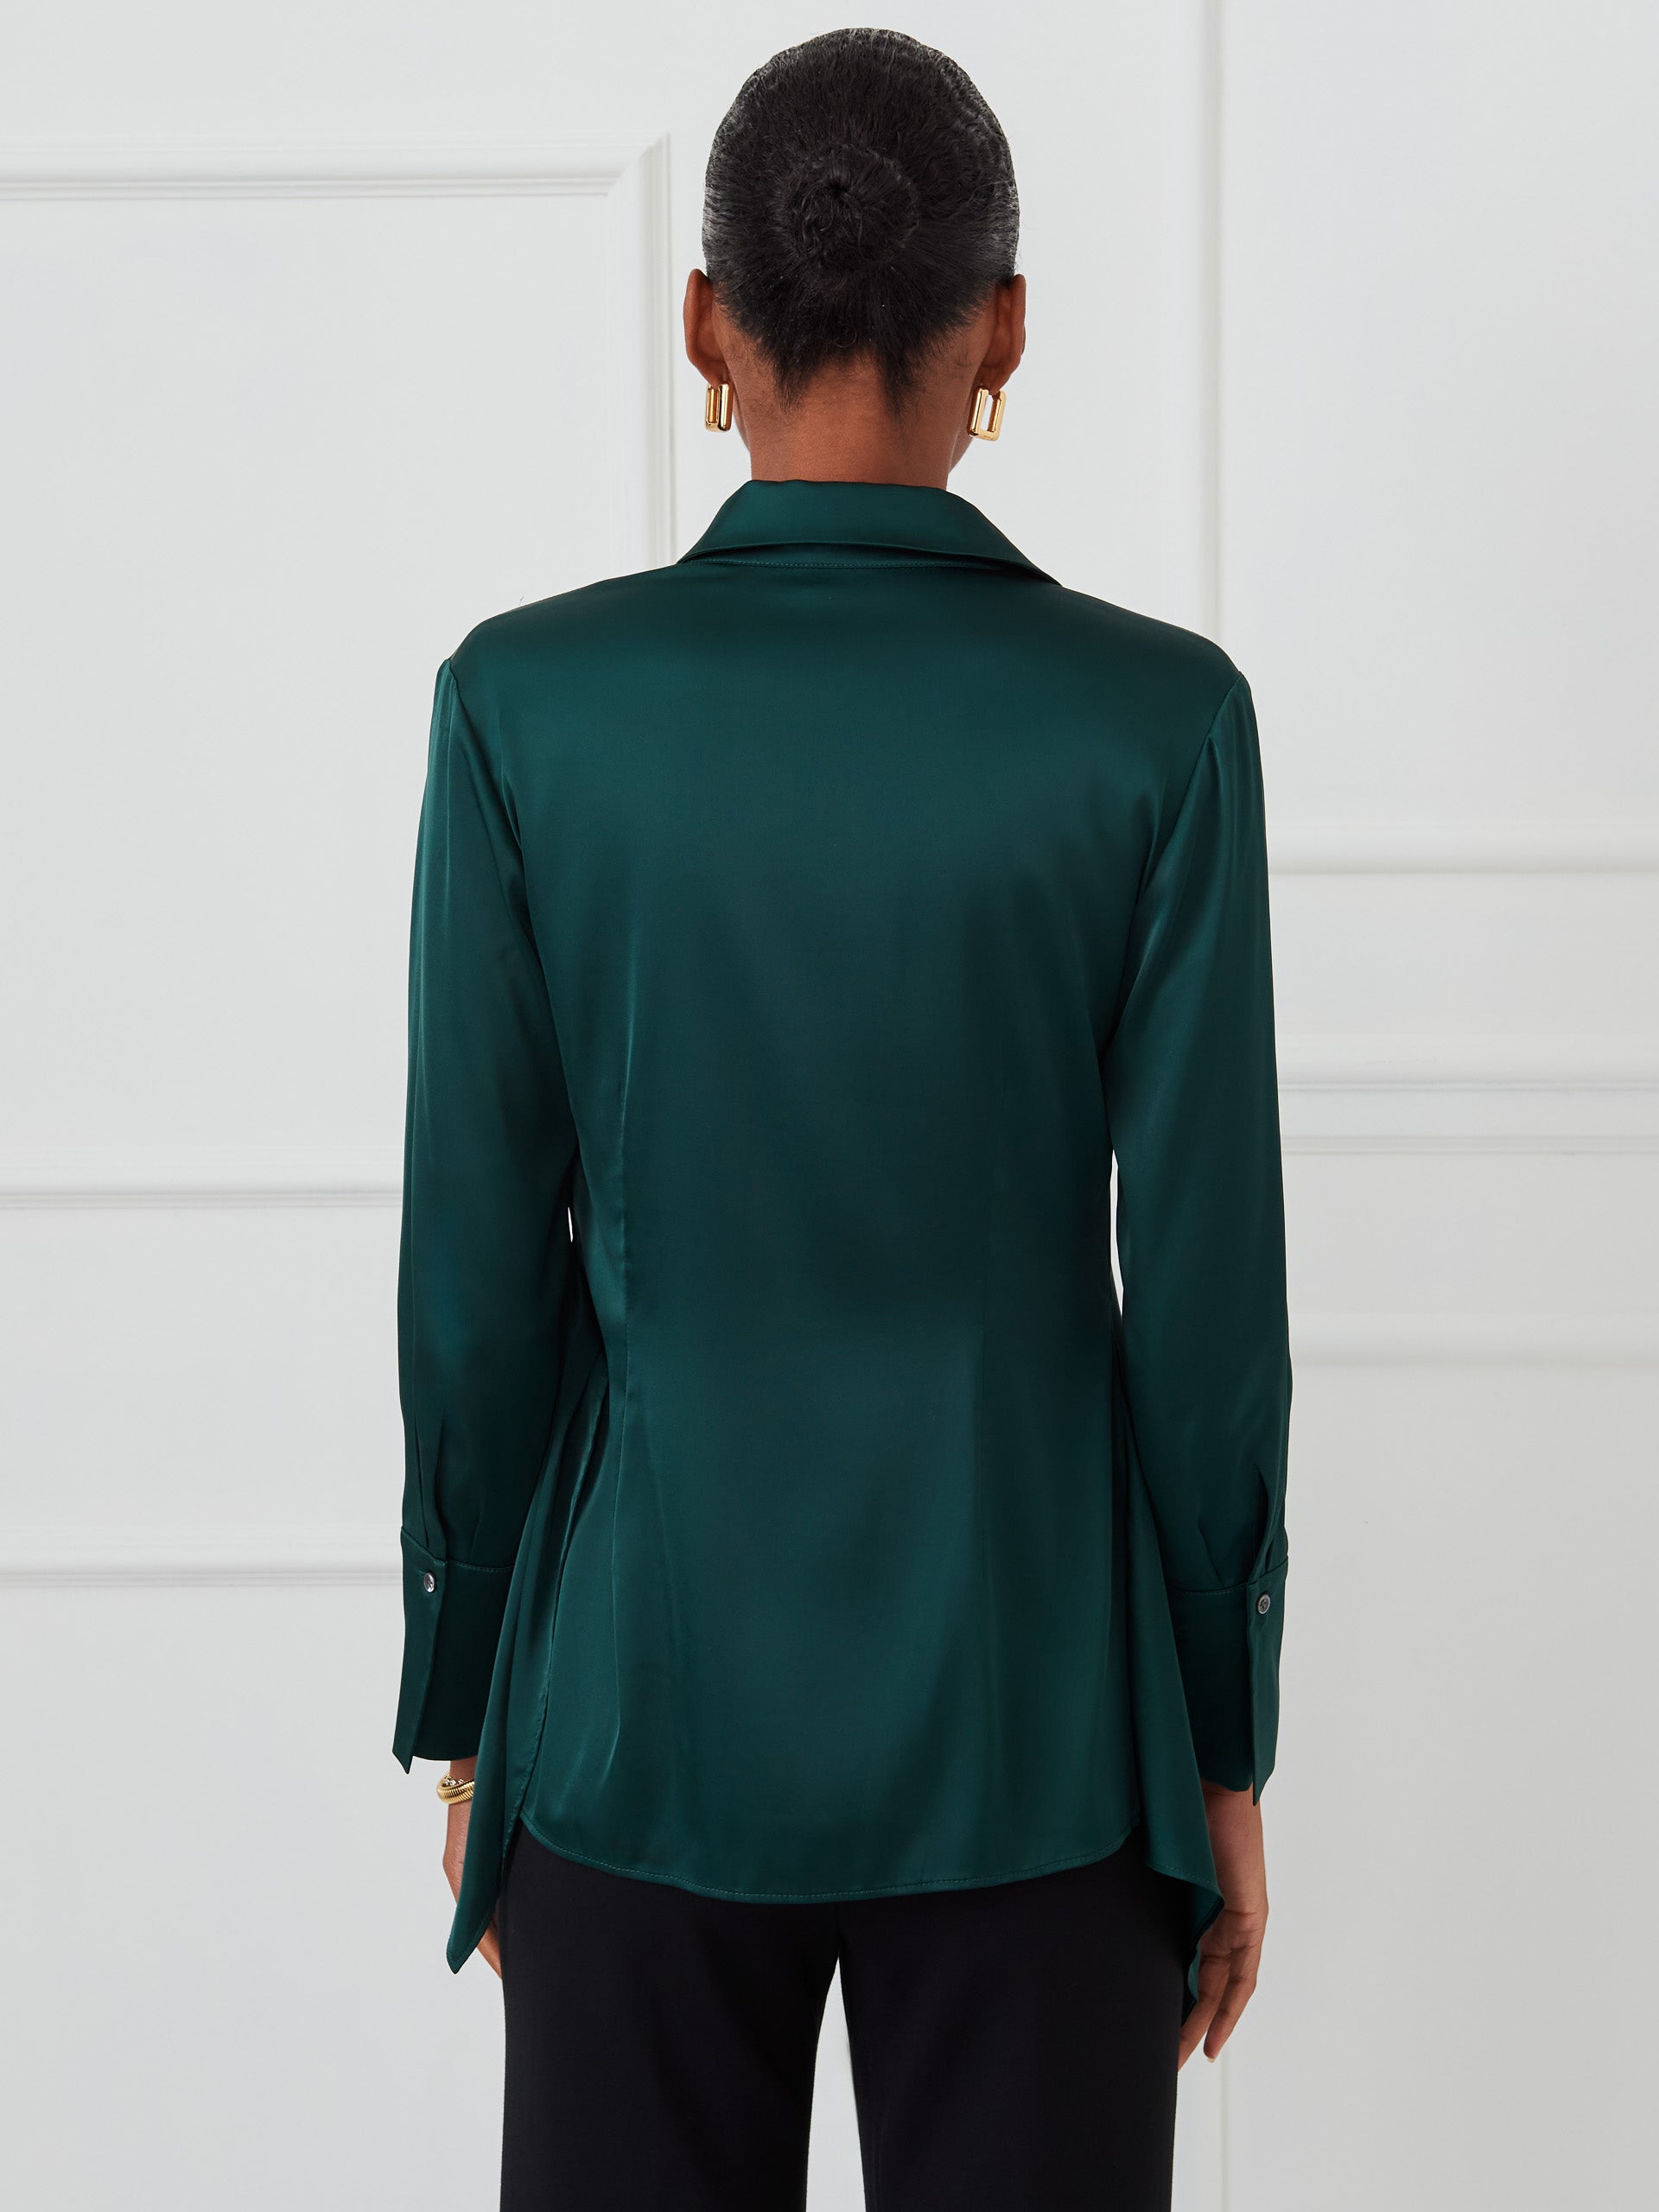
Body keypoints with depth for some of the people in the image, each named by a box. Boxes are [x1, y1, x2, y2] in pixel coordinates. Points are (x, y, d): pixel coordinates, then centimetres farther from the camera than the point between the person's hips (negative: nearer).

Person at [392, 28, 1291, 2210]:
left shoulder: (529, 704, -9)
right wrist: (1224, 1760, 4)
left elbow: (477, 1270, -6)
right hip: (1031, 1724, 0)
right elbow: (1206, 1291, -8)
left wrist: (467, 1716, 7)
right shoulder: (1157, 720, -10)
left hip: (651, 1707, 1)